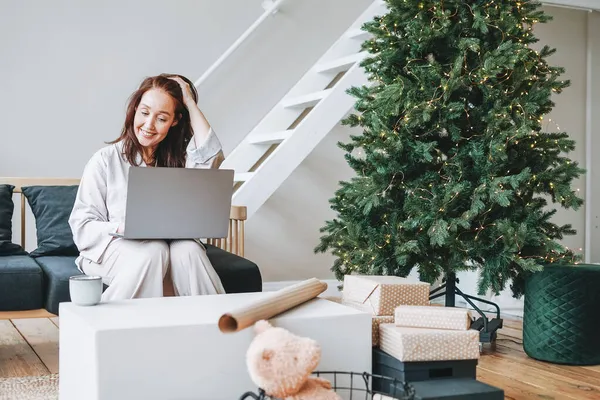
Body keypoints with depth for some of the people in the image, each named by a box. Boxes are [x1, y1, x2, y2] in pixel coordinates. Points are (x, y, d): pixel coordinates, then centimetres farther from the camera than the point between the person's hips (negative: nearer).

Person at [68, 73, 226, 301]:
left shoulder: (179, 158, 10)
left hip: (169, 243, 2)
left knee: (188, 250, -31)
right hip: (111, 248, -2)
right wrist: (120, 228, -24)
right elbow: (82, 225, -3)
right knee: (152, 250, -34)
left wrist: (190, 103, -6)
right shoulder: (106, 160, -1)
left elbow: (211, 156, -14)